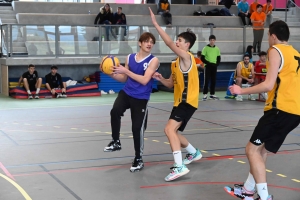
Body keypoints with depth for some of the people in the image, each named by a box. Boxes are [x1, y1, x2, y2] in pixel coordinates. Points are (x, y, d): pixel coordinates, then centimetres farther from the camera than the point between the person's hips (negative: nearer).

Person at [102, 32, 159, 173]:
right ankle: (116, 142, -7)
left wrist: (126, 71, -21)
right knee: (115, 111, -28)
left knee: (137, 128, -2)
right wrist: (110, 73, -3)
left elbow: (144, 80, -18)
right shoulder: (130, 58, 7)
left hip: (141, 99, -3)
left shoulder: (153, 60, -6)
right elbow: (124, 79, 14)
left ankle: (138, 159, 17)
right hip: (126, 93, 3)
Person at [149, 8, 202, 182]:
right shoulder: (176, 63, 14)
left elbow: (169, 43, -26)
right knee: (173, 132, 19)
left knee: (170, 129, -23)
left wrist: (155, 23, -26)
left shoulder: (187, 57, -12)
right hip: (180, 101, 10)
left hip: (188, 101, -10)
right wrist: (160, 78, -1)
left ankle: (179, 167, -24)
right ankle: (194, 153, 43)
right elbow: (171, 84, 19)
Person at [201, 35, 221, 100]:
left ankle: (212, 94, 13)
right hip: (208, 67, -4)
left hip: (214, 67, 4)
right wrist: (208, 63, -14)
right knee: (206, 81, -7)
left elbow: (219, 58, 13)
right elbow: (202, 58, -6)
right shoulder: (205, 48, -4)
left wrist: (216, 64, -4)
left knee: (213, 81, 6)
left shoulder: (217, 49, 8)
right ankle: (205, 94, -5)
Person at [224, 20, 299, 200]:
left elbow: (268, 85, -14)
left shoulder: (276, 50, -5)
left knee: (252, 150, -3)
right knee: (261, 149, 19)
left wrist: (241, 91, -5)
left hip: (281, 109, -9)